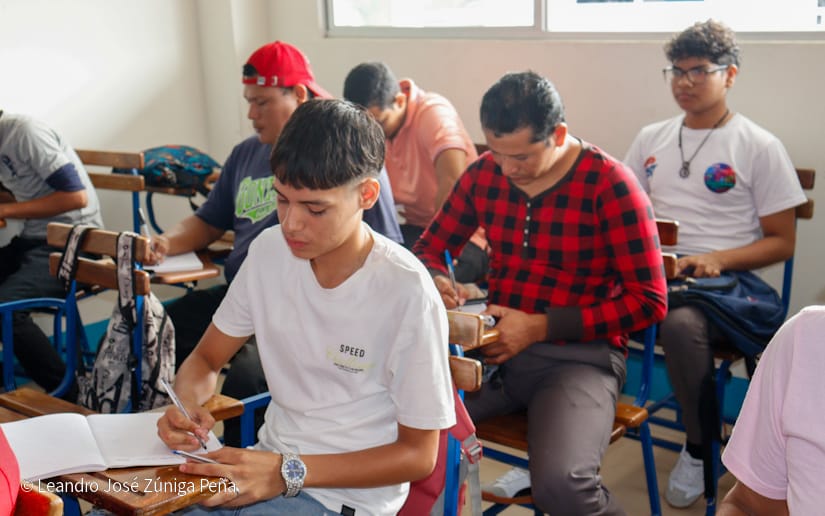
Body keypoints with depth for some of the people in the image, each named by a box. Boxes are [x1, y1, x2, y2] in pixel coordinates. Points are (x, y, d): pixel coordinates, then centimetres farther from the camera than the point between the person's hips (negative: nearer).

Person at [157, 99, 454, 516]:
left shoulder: (407, 293, -21)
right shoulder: (270, 249, -3)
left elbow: (418, 455, -12)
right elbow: (205, 360, 10)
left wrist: (288, 472, -21)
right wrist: (184, 403, -14)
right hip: (269, 462, 6)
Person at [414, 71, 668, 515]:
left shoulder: (609, 184, -10)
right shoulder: (484, 174, 5)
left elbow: (648, 301, -9)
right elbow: (430, 248, 17)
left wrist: (540, 327, -15)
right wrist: (436, 280, -9)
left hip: (580, 356, -4)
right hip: (495, 345, 5)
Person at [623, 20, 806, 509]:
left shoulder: (760, 147, 4)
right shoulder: (652, 139, 17)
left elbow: (782, 241, 3)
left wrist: (717, 259, -14)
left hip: (723, 280, -3)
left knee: (681, 325, -38)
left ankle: (700, 450, -12)